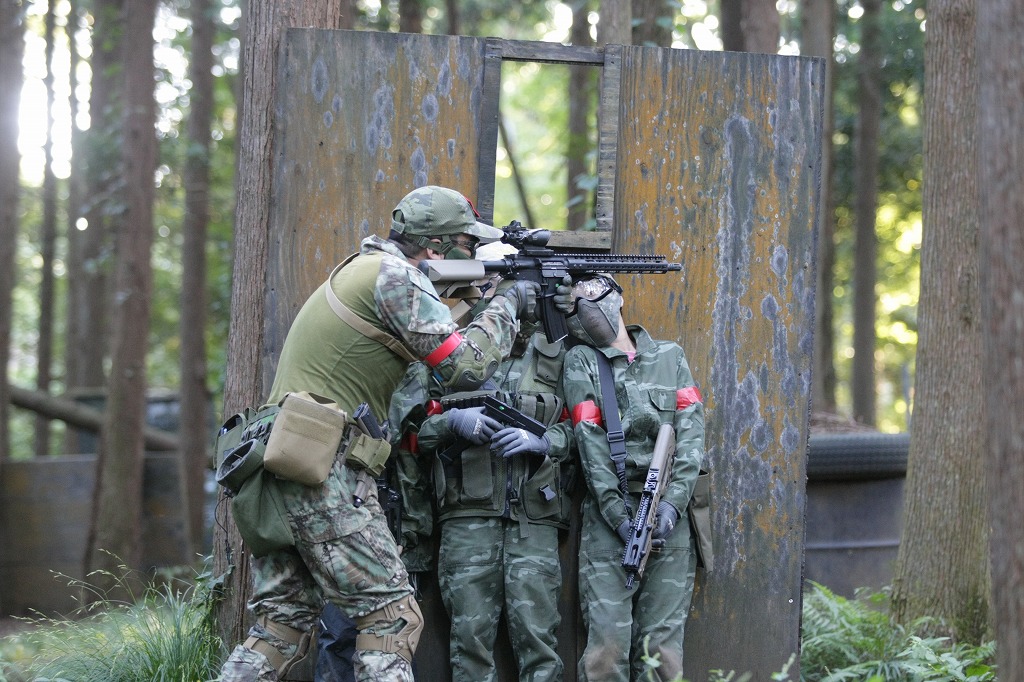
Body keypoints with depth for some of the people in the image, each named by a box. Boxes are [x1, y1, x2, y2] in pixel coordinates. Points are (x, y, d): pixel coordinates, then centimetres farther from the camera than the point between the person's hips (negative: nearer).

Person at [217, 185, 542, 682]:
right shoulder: (396, 276, -9)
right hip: (324, 470, -10)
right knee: (390, 619, -7)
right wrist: (507, 306, 2)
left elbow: (438, 337, 28)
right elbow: (468, 367, -12)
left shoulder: (360, 269, 21)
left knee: (283, 622, 9)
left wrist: (490, 305, 18)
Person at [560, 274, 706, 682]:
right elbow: (591, 444, -3)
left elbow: (691, 433, 4)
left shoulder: (670, 357, 14)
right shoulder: (581, 362, 7)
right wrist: (619, 516, -12)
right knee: (607, 648, -10)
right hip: (608, 515, -2)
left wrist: (672, 503, -10)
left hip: (669, 515, 2)